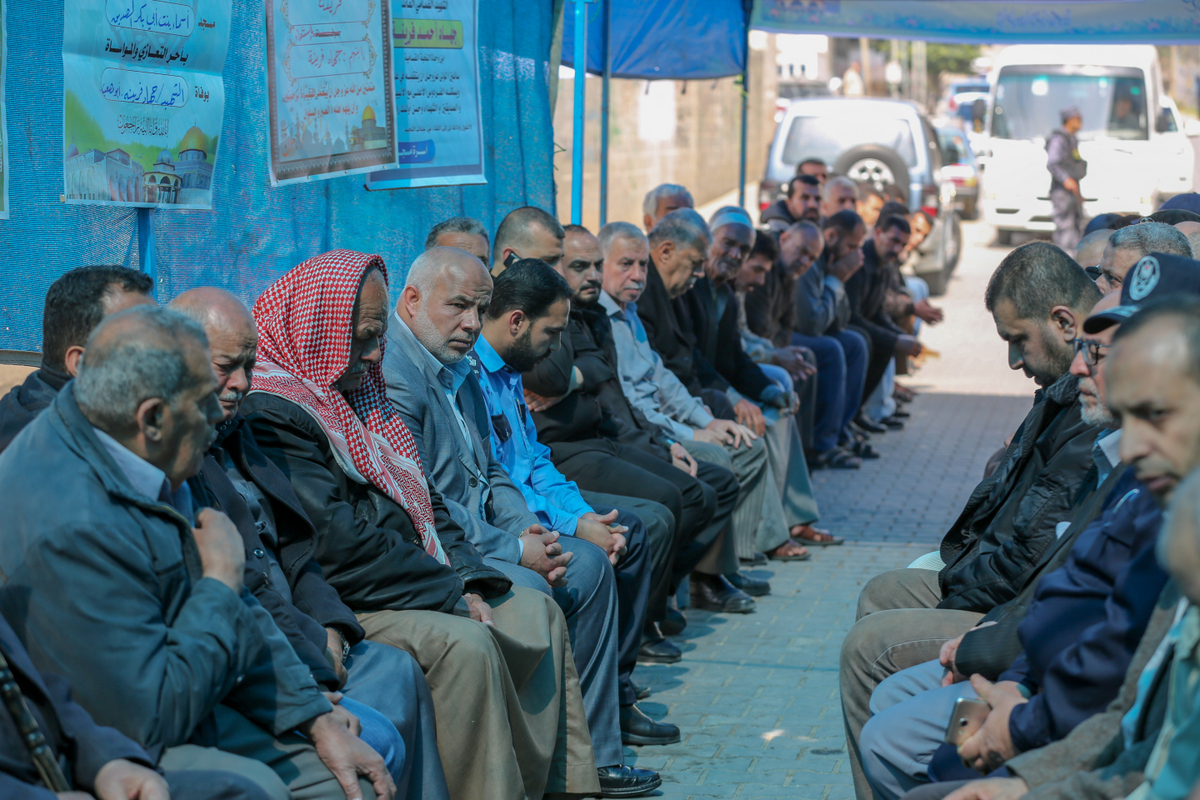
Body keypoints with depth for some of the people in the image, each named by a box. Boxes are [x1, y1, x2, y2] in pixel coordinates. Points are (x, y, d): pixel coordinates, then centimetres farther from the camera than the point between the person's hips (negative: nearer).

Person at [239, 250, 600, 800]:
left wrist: (468, 580, 1)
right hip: (340, 608, -11)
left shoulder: (358, 393, 15)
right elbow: (341, 544, -23)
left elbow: (421, 499, 18)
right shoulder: (273, 414, -17)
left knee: (539, 615, 9)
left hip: (422, 585, 11)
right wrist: (453, 595, -16)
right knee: (463, 644, -30)